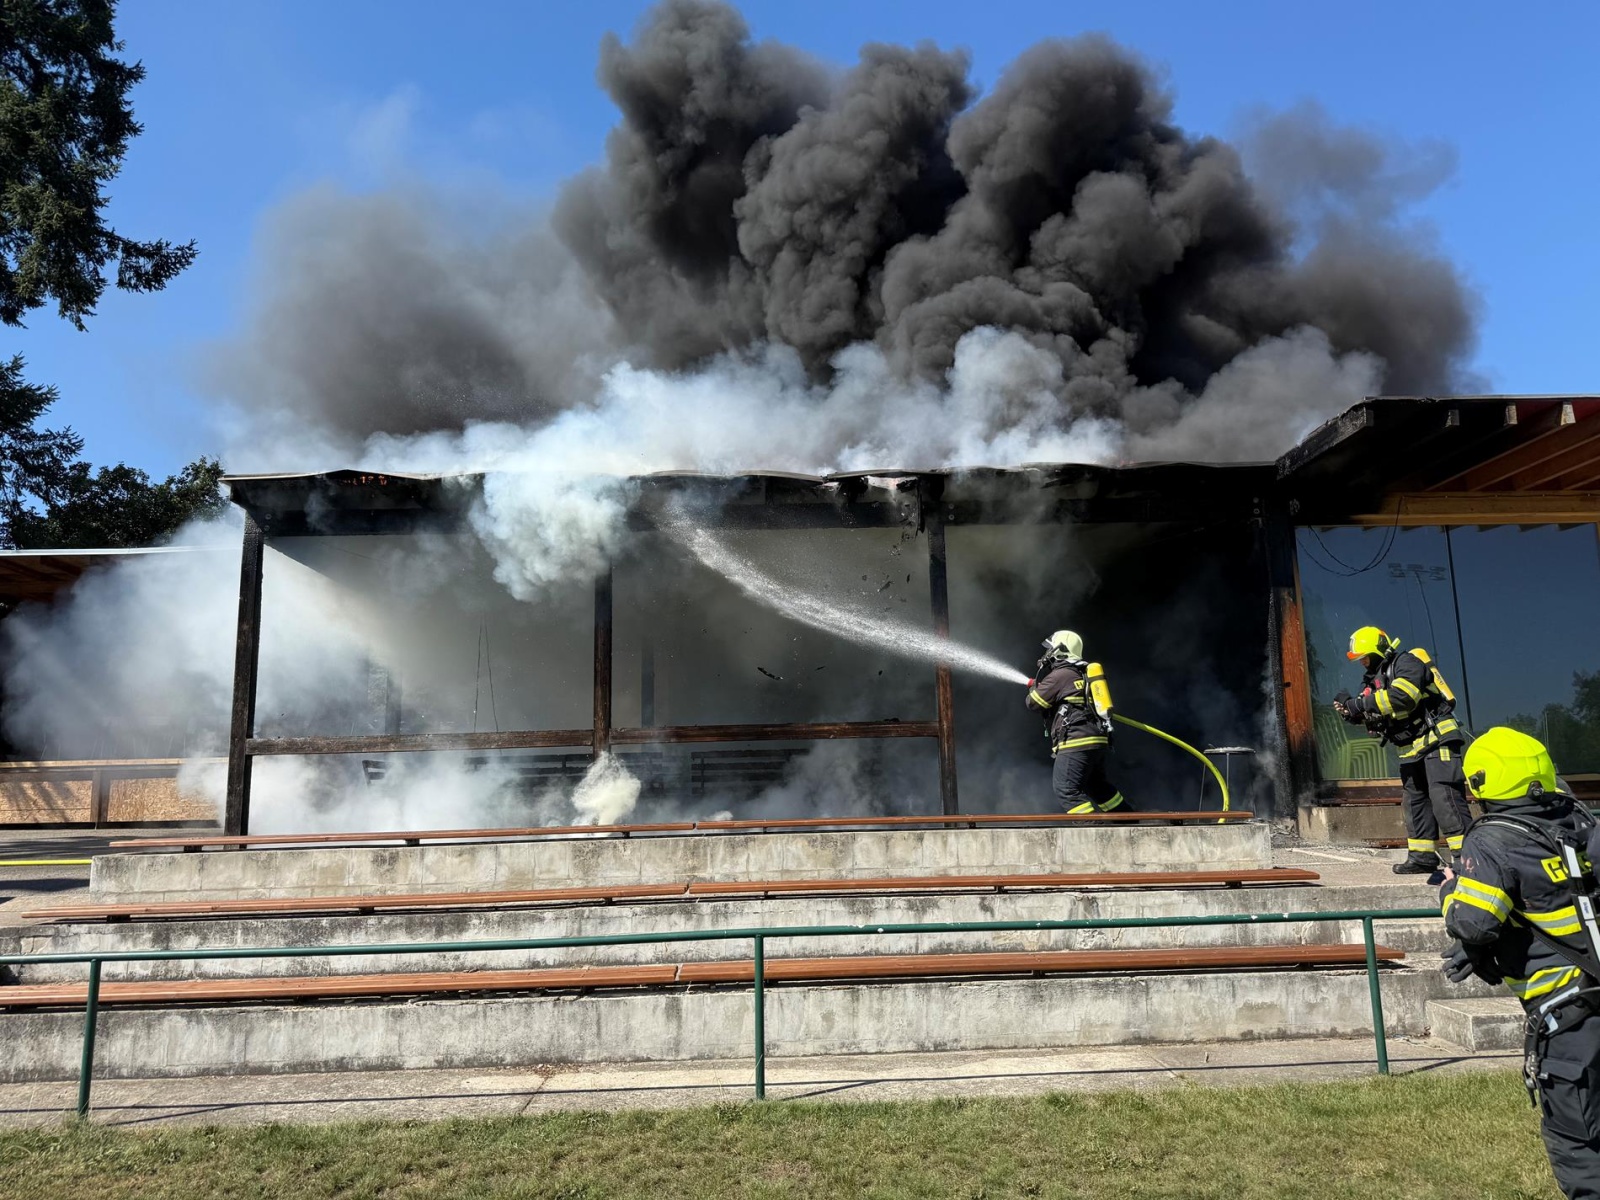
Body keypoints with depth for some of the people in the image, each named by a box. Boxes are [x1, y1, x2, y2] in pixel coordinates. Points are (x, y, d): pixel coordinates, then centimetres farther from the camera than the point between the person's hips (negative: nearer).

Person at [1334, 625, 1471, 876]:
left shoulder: (1407, 663, -11)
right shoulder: (1376, 677, 16)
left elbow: (1401, 697, -28)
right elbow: (1374, 715, 17)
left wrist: (1361, 704, -22)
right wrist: (1351, 711, -3)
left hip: (1437, 741, -10)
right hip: (1412, 750, 10)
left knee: (1444, 799, -15)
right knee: (1414, 801, 12)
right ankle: (1422, 856, 19)